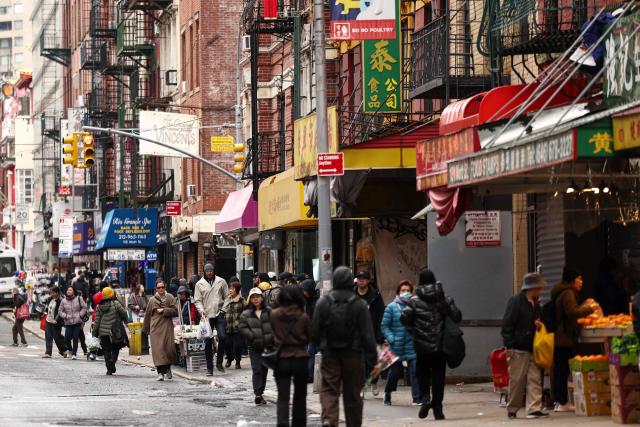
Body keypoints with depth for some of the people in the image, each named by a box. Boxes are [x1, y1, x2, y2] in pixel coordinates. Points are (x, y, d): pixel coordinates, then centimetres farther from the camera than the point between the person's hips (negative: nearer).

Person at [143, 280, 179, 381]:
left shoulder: (170, 298, 6)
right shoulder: (152, 300, 9)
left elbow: (175, 311, -1)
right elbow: (147, 315, 14)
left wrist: (163, 311, -11)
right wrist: (145, 329, 15)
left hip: (167, 327, 0)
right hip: (156, 328, 0)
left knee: (169, 348, -4)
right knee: (158, 349, -9)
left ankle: (168, 368, 23)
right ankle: (160, 372, -10)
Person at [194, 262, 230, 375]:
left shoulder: (221, 281, 8)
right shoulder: (200, 284, 6)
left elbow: (227, 296, 11)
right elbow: (198, 300, 6)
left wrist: (224, 309, -1)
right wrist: (201, 311, -10)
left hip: (219, 315, 0)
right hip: (207, 316, 0)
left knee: (222, 337, -15)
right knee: (208, 341, 0)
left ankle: (219, 362, 3)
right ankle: (209, 368, 6)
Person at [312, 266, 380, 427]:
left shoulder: (323, 302, -3)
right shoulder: (359, 304, -6)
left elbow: (315, 332, 1)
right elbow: (368, 335, -7)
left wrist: (322, 347, 20)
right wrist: (373, 361, -3)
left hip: (330, 355, 0)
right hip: (353, 355, 0)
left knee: (329, 390, -1)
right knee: (352, 393, 10)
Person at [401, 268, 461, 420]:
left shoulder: (415, 300, -6)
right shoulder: (444, 298, 0)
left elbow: (404, 318, -13)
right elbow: (457, 316, -4)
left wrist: (413, 327, 7)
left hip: (422, 345, -2)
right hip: (440, 345, 2)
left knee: (422, 372, 13)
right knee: (438, 375, 8)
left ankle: (425, 397, -12)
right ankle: (437, 408, 8)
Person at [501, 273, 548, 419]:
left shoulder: (535, 304, 16)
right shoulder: (515, 301, -7)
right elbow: (507, 325, -10)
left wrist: (539, 324, 6)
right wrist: (509, 346, -16)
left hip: (533, 348, 7)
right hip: (518, 349, -7)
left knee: (535, 379, -3)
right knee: (517, 381, -2)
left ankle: (534, 409, -5)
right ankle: (512, 409, 9)